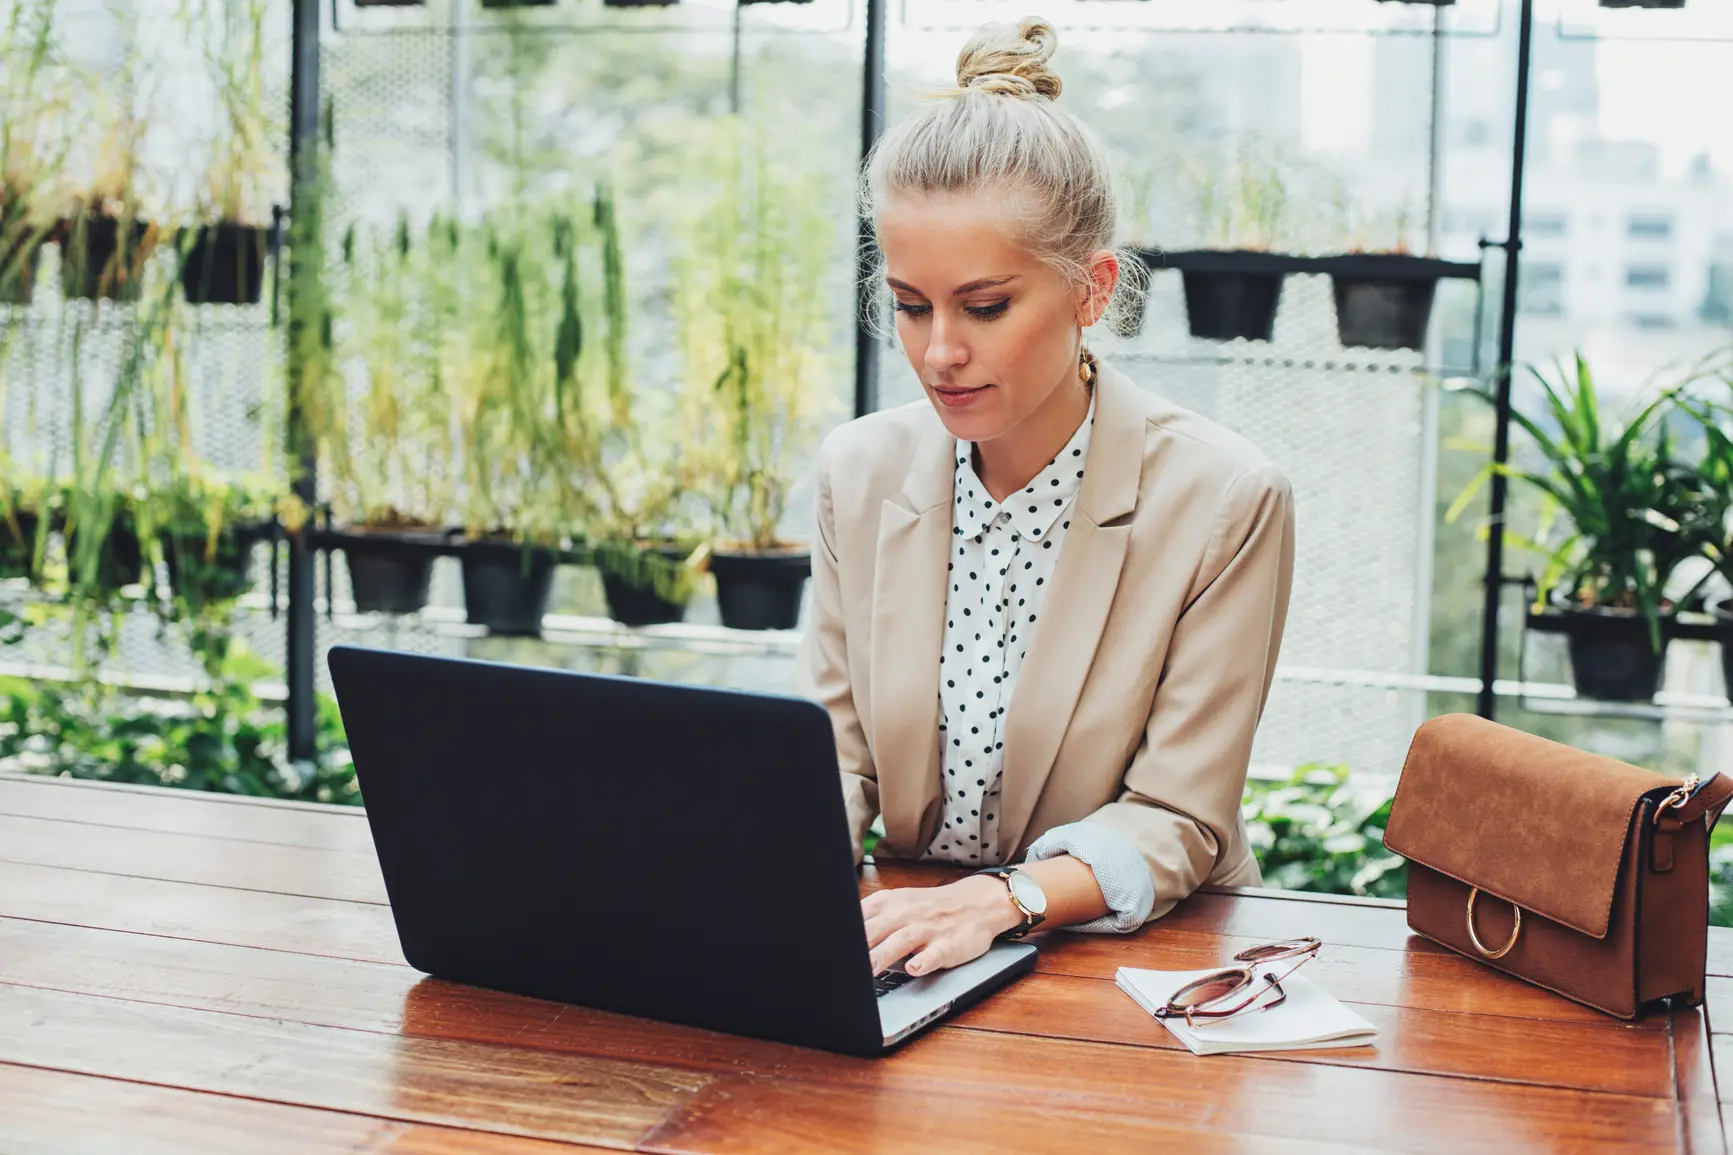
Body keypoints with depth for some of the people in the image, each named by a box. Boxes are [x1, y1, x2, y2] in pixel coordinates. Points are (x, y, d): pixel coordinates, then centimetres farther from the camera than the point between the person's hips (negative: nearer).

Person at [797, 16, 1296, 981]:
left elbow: (1177, 823, -12)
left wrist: (998, 900, -30)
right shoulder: (861, 471, 0)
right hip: (911, 958, 3)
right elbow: (837, 755, 4)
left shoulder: (1226, 503, -14)